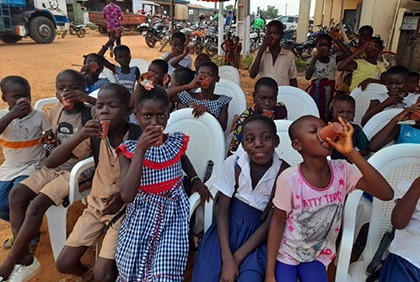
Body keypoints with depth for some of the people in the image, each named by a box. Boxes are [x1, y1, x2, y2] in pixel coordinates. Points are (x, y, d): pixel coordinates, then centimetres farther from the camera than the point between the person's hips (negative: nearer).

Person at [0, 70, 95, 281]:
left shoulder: (90, 114, -15)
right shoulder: (55, 111, 6)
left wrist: (88, 99, -36)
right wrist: (49, 139, 2)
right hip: (54, 165, 8)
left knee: (37, 205, -20)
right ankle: (24, 257, -4)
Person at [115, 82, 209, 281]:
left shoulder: (177, 142, -1)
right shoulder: (129, 149, -9)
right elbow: (127, 196, -22)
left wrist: (195, 179, 10)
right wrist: (141, 149, -26)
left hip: (172, 215, 1)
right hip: (141, 216, 0)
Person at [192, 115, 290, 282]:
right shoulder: (233, 163, -10)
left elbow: (270, 223, -11)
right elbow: (222, 210, -8)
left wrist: (237, 259, -16)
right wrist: (227, 259, -18)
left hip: (259, 235, -1)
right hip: (227, 227, 2)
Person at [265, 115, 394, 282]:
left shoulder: (342, 170, -16)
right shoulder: (289, 179, -25)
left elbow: (386, 194, -26)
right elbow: (277, 223, -14)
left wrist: (351, 153, -36)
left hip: (318, 254, 3)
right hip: (286, 251, -2)